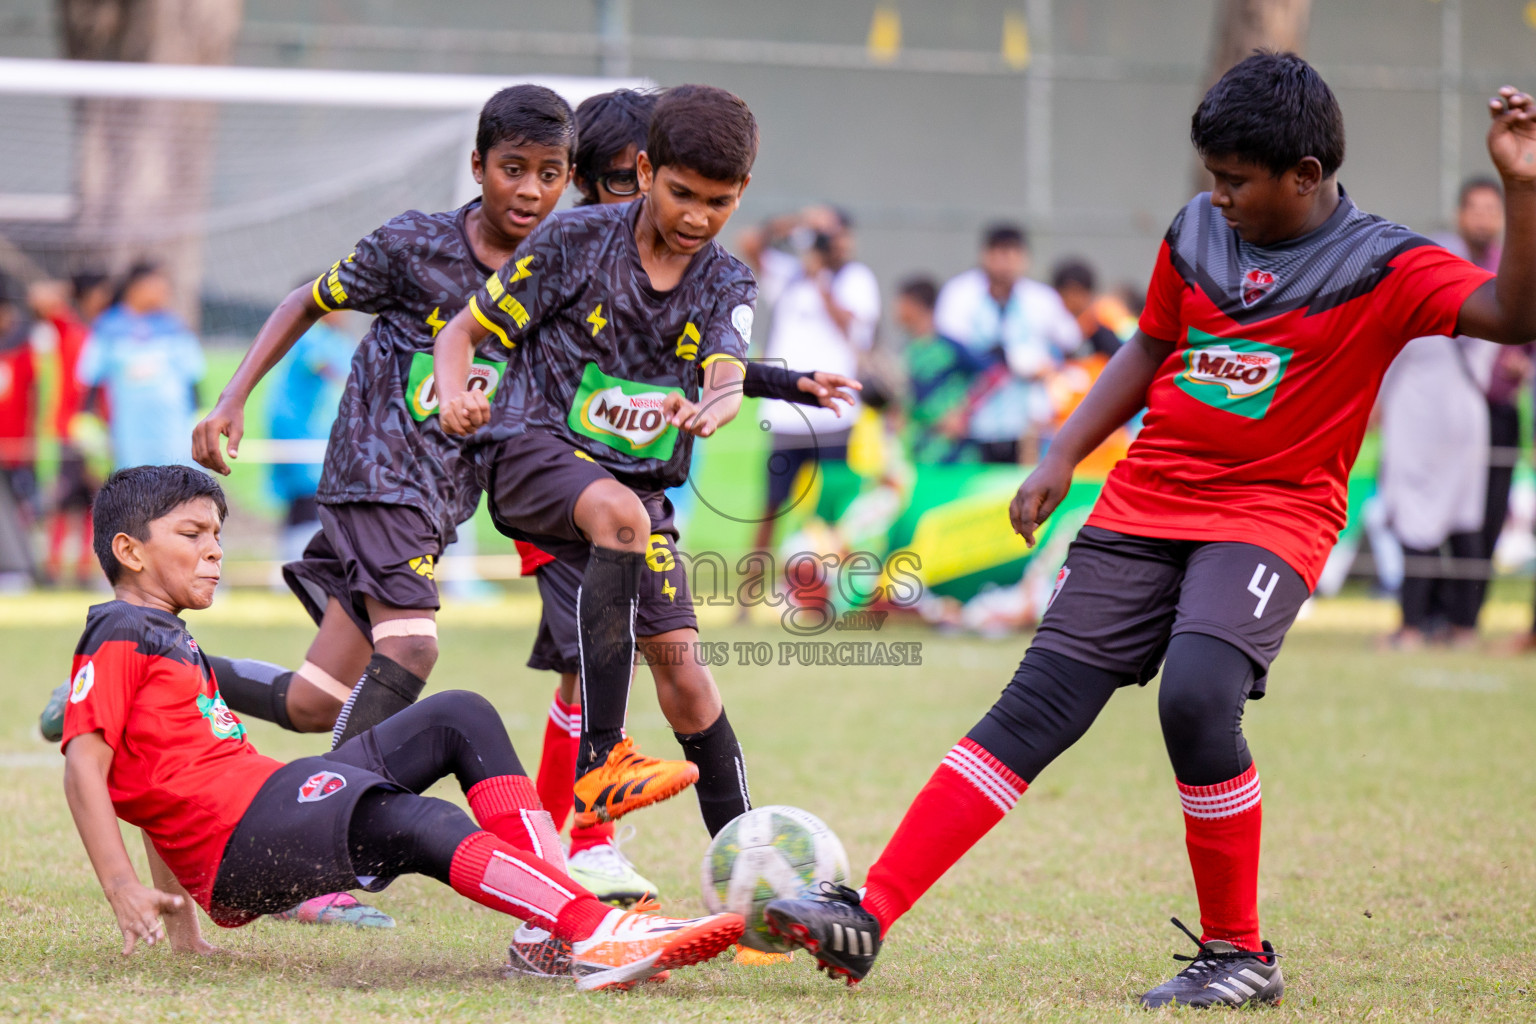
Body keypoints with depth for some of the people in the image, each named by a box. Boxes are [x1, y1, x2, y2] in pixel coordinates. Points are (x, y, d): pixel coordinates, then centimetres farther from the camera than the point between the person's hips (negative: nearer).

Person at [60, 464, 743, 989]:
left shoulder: (171, 640, 28)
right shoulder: (119, 637, -3)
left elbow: (155, 779, 30)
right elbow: (84, 767, -14)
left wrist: (179, 905, 25)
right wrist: (123, 889, -24)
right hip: (238, 841, -10)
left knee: (460, 717, 4)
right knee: (418, 825, -32)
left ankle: (556, 920, -13)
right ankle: (598, 938, -48)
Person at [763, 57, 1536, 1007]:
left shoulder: (1383, 266, -8)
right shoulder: (1196, 233, 7)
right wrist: (1062, 457, 16)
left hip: (1270, 519, -4)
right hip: (1144, 507, 5)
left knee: (1197, 701, -27)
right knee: (1035, 709, -3)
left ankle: (1238, 953, -9)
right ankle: (868, 915, -6)